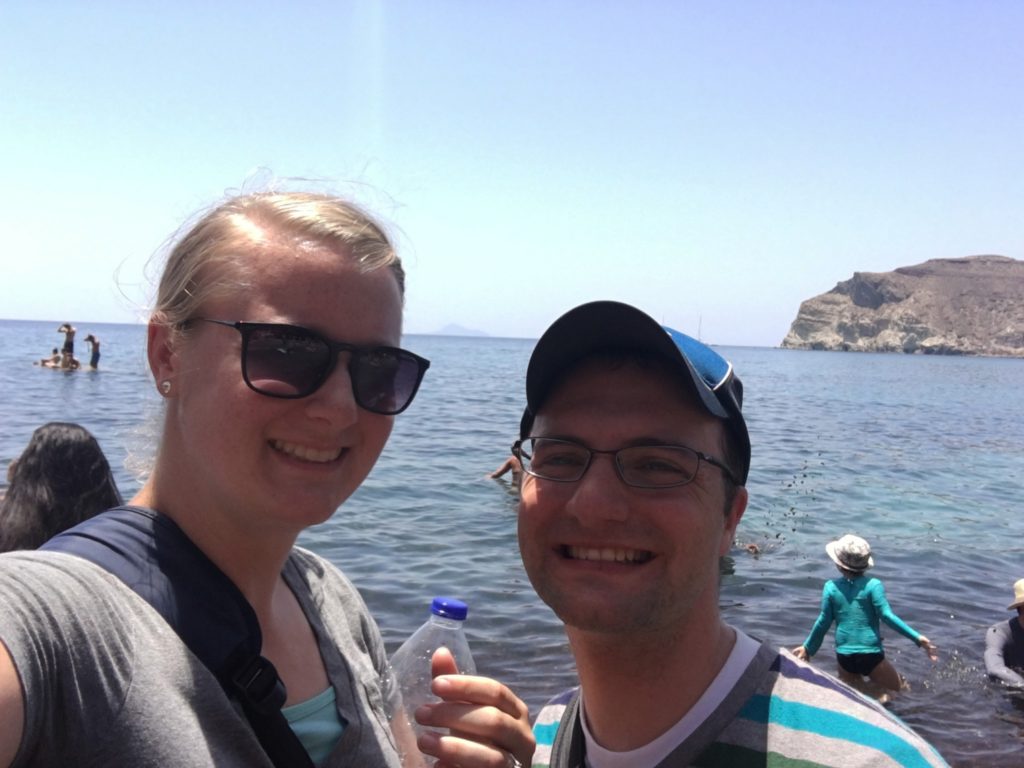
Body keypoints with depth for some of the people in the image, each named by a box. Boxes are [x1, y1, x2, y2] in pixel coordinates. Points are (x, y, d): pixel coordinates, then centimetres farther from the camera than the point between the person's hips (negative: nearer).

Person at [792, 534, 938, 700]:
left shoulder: (831, 587, -2)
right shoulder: (873, 585, -8)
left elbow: (823, 622, 0)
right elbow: (887, 616, -16)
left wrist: (808, 648, 13)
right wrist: (918, 638, -14)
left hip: (844, 656, 2)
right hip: (871, 655, -2)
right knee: (896, 685, 24)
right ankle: (873, 690, -1)